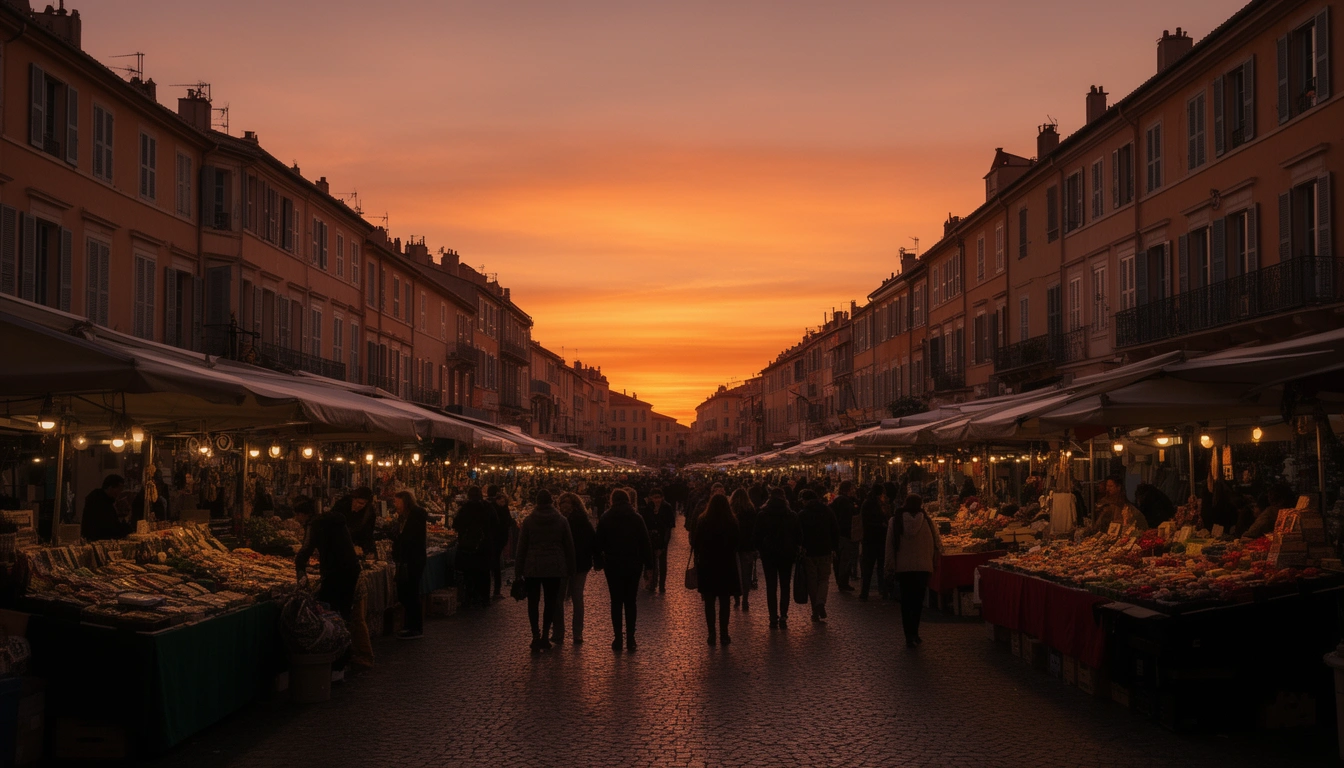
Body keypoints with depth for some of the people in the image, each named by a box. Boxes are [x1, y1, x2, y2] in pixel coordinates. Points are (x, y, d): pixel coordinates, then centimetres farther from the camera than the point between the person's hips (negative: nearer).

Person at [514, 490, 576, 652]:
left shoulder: (529, 521, -1)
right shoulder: (561, 520, 1)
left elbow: (521, 547, 1)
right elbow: (569, 546, 6)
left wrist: (518, 570, 6)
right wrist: (570, 569, 13)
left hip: (533, 567, -1)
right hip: (555, 567, 1)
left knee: (533, 602, 5)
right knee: (551, 602, 8)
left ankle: (536, 635, -6)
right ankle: (545, 636, 5)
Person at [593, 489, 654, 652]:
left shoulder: (605, 519, -2)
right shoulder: (636, 518, -2)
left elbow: (598, 543, 0)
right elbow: (645, 542, -2)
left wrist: (598, 562, 9)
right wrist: (648, 564, 3)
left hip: (613, 565, 0)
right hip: (633, 565, 0)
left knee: (616, 602, 6)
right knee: (630, 602, 5)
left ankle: (618, 639, 4)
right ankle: (630, 640, 2)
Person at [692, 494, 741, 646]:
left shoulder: (702, 522, -7)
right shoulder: (732, 523, -9)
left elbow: (696, 544, -2)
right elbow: (737, 544, -1)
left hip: (706, 566, 0)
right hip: (726, 566, 0)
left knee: (709, 602, 7)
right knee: (724, 602, 6)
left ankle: (712, 634, 6)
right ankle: (724, 635, 7)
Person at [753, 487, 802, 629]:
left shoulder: (762, 515, -5)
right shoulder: (791, 515, -1)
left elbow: (758, 536, -3)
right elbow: (798, 535, 2)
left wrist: (759, 549, 10)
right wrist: (794, 549, 14)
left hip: (768, 554, -1)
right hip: (787, 553, 1)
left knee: (771, 587, 6)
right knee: (785, 586, 7)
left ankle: (773, 618, 2)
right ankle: (783, 616, -5)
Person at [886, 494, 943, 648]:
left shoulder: (895, 521, -5)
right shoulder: (927, 521, -5)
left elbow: (890, 546, -3)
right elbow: (937, 542, 1)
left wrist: (890, 566, 4)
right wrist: (935, 562, 15)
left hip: (903, 567, 0)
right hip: (924, 566, 0)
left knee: (906, 602, 8)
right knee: (918, 601, 13)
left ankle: (910, 636, 3)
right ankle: (914, 634, 14)